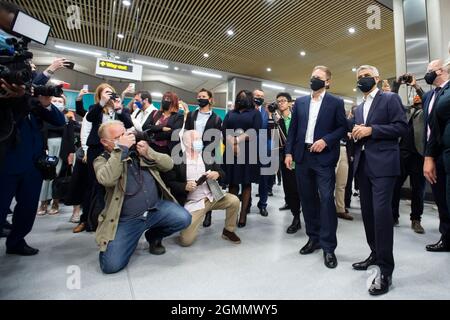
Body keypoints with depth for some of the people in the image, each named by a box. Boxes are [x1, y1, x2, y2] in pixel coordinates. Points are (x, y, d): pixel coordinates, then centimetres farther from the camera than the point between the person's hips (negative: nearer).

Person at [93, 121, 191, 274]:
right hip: (126, 220, -2)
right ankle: (132, 239, 19)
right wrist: (121, 149, -21)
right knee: (111, 265, -15)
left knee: (183, 218, -20)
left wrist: (149, 153, -11)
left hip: (157, 208, 3)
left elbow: (169, 164, 5)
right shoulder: (102, 161, 0)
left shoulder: (139, 150, 9)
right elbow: (107, 180, -24)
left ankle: (154, 235, 12)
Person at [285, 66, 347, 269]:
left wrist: (325, 140, -14)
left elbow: (343, 127, 1)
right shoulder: (300, 102, 13)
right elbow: (293, 128, 11)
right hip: (302, 156, 4)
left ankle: (328, 246, 5)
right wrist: (289, 152, 3)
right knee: (307, 198, 9)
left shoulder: (336, 103, 4)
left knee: (326, 199, -6)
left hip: (324, 157, -4)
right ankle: (314, 238, 24)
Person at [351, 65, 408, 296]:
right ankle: (375, 254, 26)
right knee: (368, 212, 11)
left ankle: (386, 270, -2)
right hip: (363, 165, 7)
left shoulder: (390, 99, 2)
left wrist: (371, 130, -15)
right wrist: (355, 134, 2)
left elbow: (402, 127, -8)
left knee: (381, 212, -12)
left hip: (383, 164, -7)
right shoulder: (359, 108, 22)